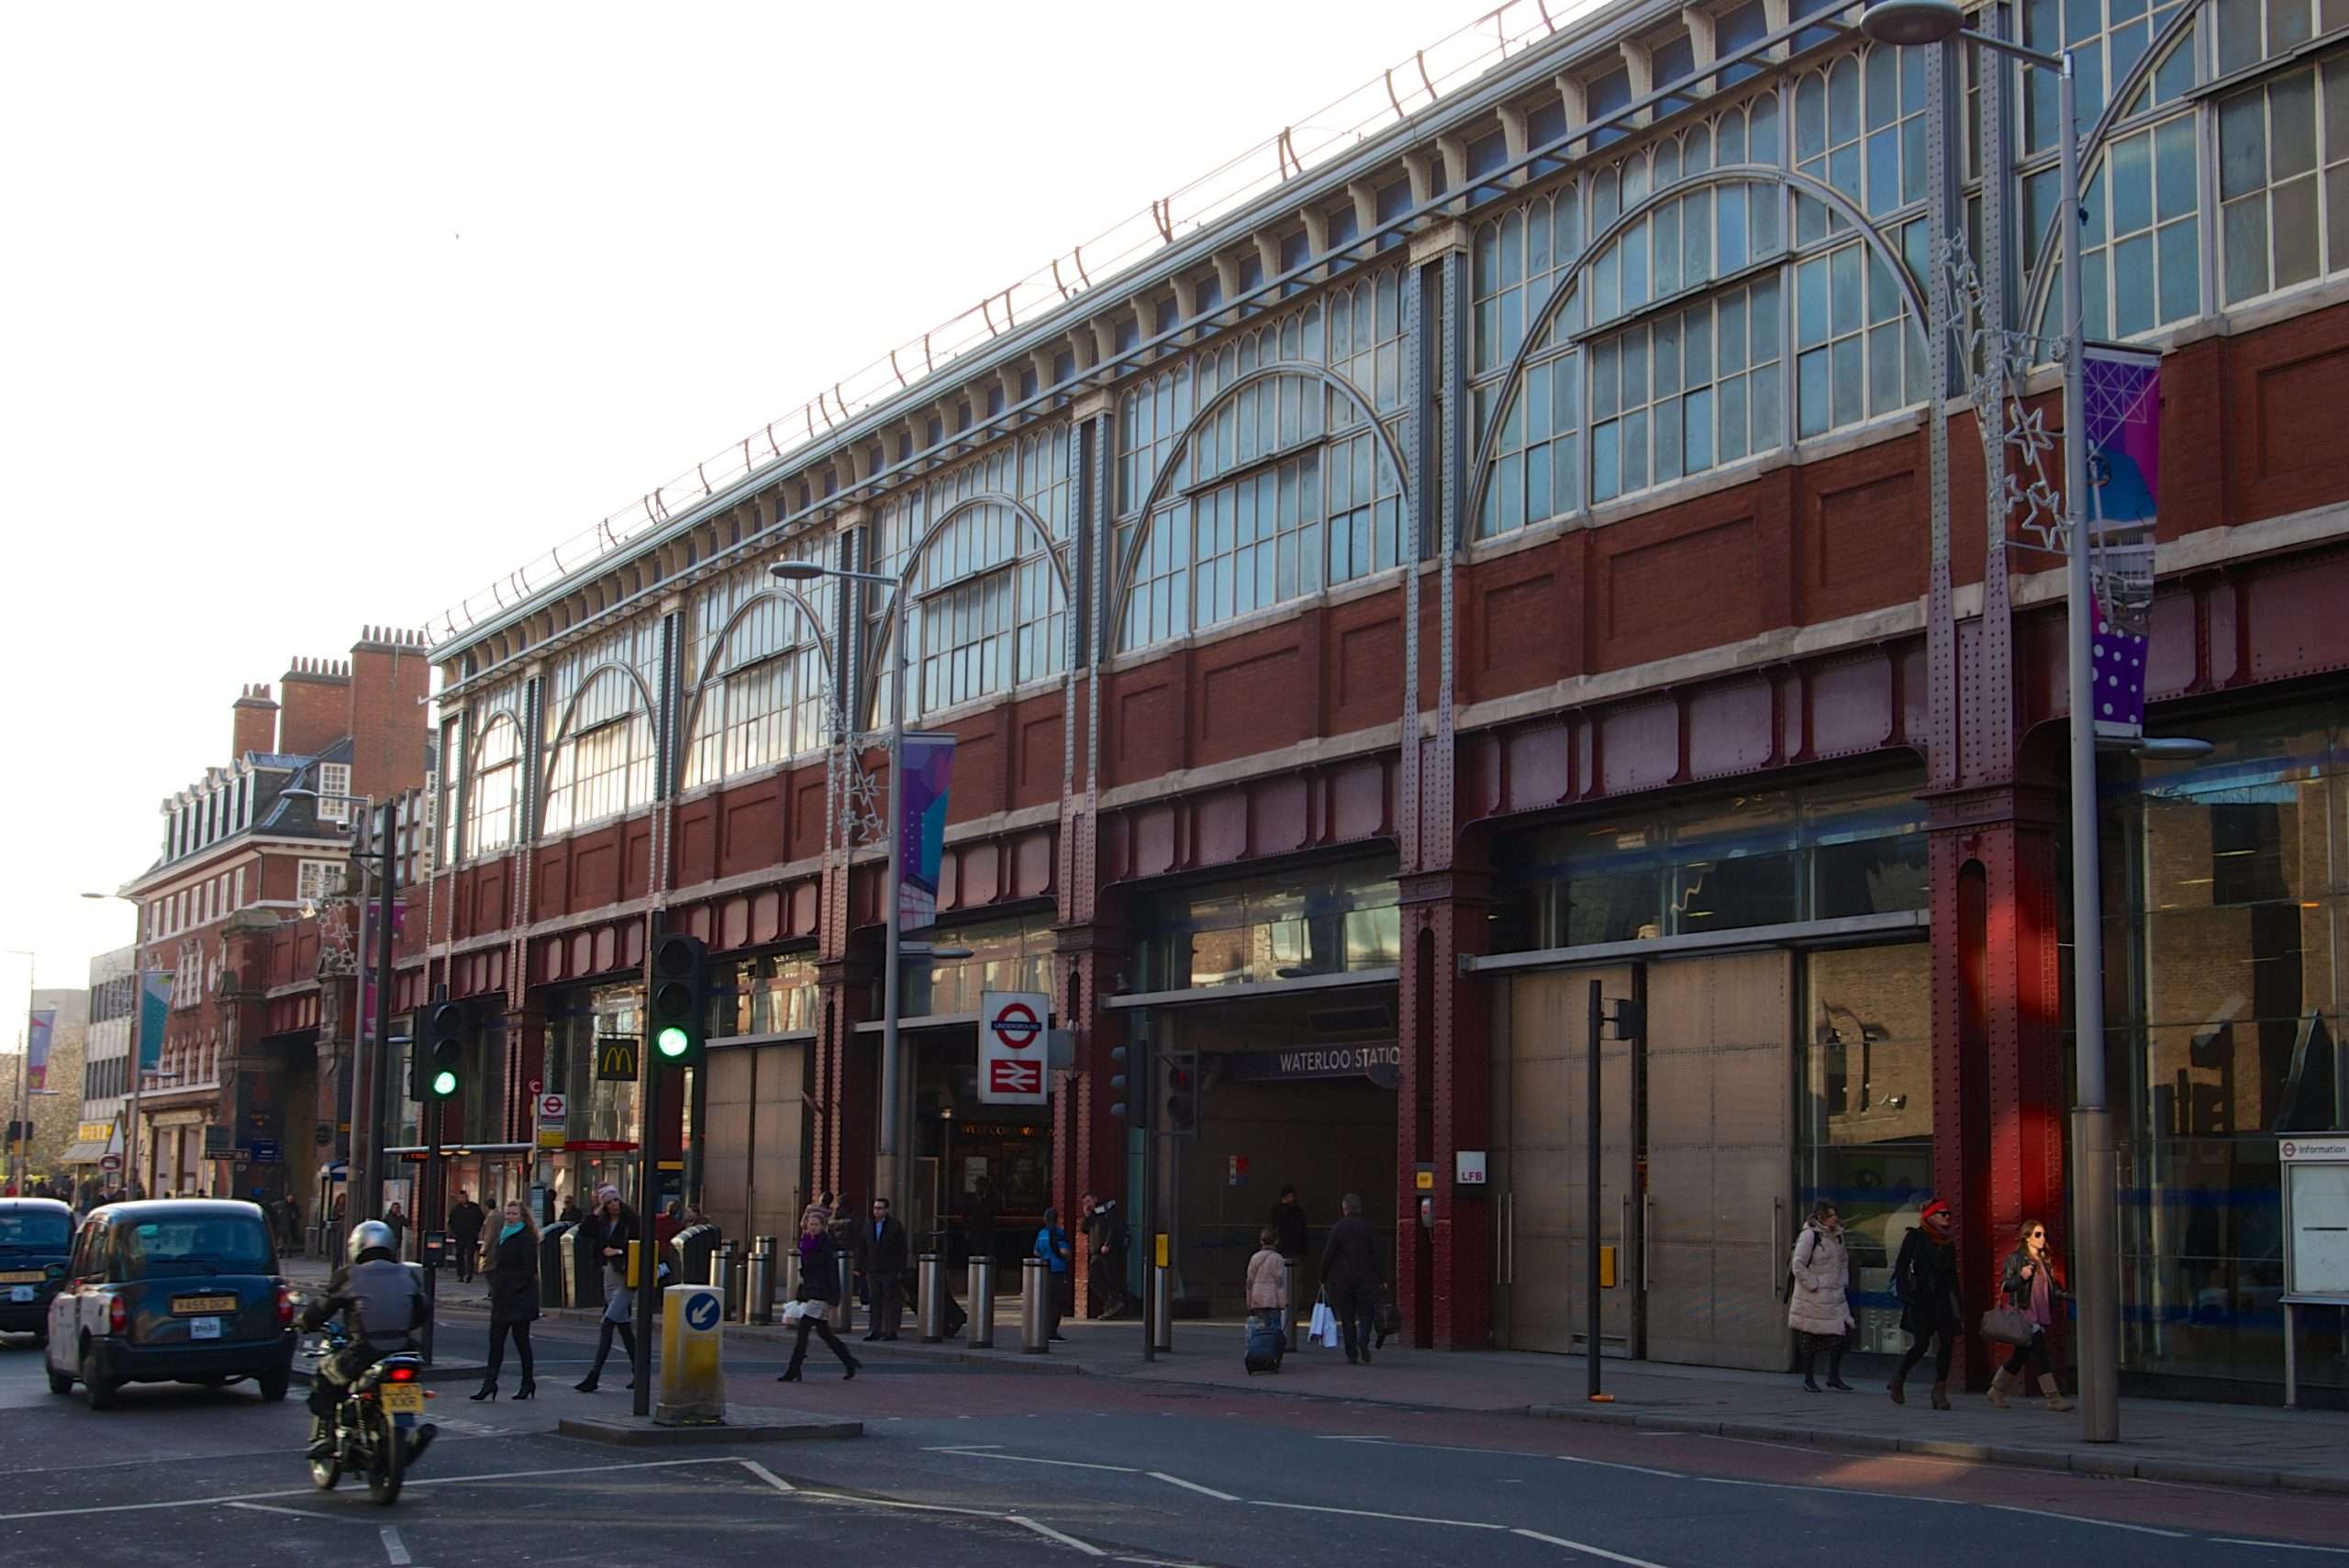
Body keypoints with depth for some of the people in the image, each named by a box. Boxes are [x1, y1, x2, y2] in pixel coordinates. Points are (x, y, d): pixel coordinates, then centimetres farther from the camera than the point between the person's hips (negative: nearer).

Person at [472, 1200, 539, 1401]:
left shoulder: (527, 1238, -9)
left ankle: (528, 1381, 12)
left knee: (520, 1338, 1)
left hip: (520, 1297, -7)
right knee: (496, 1339, 1)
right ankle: (490, 1383, -1)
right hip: (502, 1297, 7)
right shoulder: (502, 1234, 14)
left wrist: (513, 1289, -17)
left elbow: (528, 1270, -13)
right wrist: (495, 1288, 9)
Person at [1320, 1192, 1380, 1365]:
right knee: (1365, 1312, 6)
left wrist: (1323, 1278, 5)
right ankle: (1363, 1338, -22)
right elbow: (1376, 1254, 1)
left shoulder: (1337, 1228, -4)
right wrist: (1375, 1277, 8)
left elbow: (1328, 1255, -4)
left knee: (1347, 1317, 5)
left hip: (1342, 1278, -1)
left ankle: (1352, 1355, 4)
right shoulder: (1368, 1227, 1)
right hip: (1365, 1278, 1)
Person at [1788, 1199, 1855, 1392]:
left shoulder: (1837, 1234, 10)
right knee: (1810, 1337, 1)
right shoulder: (1809, 1235, -12)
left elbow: (1843, 1260, 23)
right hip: (1812, 1297, -7)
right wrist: (1814, 1286, -14)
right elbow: (1798, 1266, -14)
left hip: (1835, 1295, 7)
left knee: (1842, 1333, 0)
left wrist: (1843, 1283, 13)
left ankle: (1834, 1376, 14)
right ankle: (1808, 1380, 11)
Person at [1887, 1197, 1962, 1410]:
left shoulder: (1948, 1243, 15)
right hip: (1920, 1297, -5)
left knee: (1947, 1343, -8)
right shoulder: (1915, 1237, 0)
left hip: (1942, 1299, 5)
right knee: (1920, 1345, -9)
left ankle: (1940, 1390, 0)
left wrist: (1959, 1307, 13)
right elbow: (1901, 1266, -3)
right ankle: (1897, 1380, 16)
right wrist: (1904, 1295, -13)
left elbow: (1953, 1275, 18)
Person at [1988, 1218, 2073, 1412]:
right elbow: (2005, 1285, -7)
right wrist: (2021, 1277, -24)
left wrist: (2065, 1294, 5)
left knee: (2021, 1356, 11)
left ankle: (1997, 1391, 23)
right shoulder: (2015, 1259, -5)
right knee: (2042, 1354, -13)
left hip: (2041, 1316, 7)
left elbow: (2051, 1288, 21)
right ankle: (2054, 1398, -11)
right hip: (2024, 1314, -7)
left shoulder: (2045, 1260, 15)